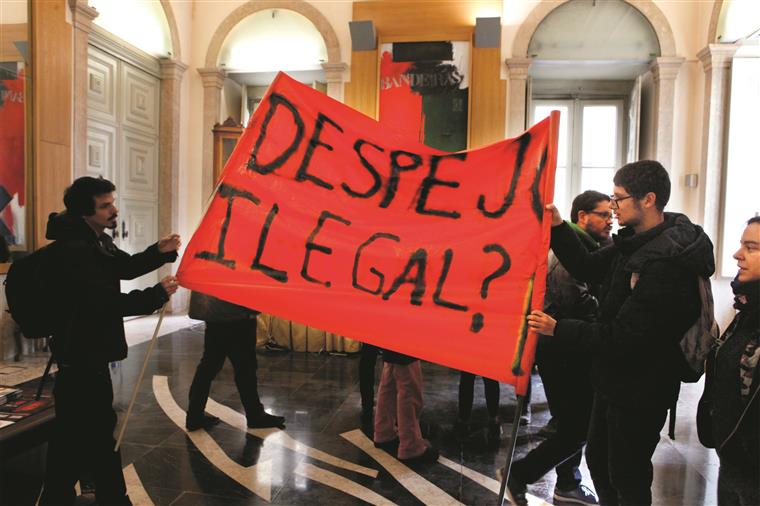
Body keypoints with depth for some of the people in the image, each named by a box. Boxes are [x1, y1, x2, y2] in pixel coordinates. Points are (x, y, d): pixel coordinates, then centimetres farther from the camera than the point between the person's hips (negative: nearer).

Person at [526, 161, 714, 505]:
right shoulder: (637, 241, 1)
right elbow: (588, 269, 8)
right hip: (615, 380, 9)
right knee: (597, 459, 24)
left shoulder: (667, 263, -29)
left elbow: (623, 337, -29)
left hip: (639, 391, -9)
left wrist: (558, 329, -24)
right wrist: (558, 228, -4)